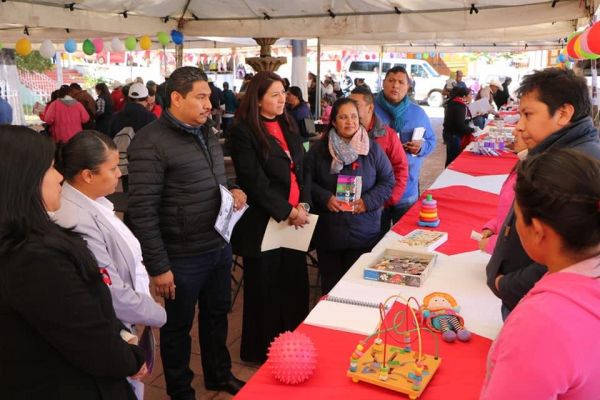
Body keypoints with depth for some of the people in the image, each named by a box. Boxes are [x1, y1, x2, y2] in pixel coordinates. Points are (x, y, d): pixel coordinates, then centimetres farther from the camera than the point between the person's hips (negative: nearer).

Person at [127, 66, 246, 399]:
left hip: (220, 247, 8)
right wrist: (158, 266, -18)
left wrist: (233, 194, 0)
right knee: (178, 326, 13)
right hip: (183, 257, -7)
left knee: (217, 315, 23)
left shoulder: (207, 135, 9)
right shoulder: (150, 143, -17)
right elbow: (142, 210, -19)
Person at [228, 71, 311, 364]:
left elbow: (301, 169, 11)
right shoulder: (243, 132, -10)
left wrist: (303, 204, -5)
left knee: (295, 283, 11)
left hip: (294, 220, 6)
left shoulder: (287, 126, 13)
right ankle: (262, 351, 25)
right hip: (263, 222, -6)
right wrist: (287, 211, -17)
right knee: (265, 288, 6)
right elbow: (255, 181, -17)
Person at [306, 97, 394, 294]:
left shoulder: (372, 148, 2)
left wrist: (368, 201, -11)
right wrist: (325, 198, -14)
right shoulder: (318, 149, 1)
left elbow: (388, 181, 4)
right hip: (328, 231, 0)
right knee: (330, 283, 13)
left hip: (364, 232, 0)